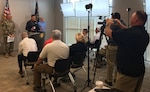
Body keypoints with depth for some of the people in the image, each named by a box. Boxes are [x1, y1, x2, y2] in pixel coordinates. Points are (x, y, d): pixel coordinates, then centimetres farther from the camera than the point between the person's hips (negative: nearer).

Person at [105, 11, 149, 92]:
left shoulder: (130, 33, -25)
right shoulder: (144, 34, 3)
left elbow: (108, 32, -16)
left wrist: (108, 24, 4)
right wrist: (120, 25, 21)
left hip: (127, 72, -9)